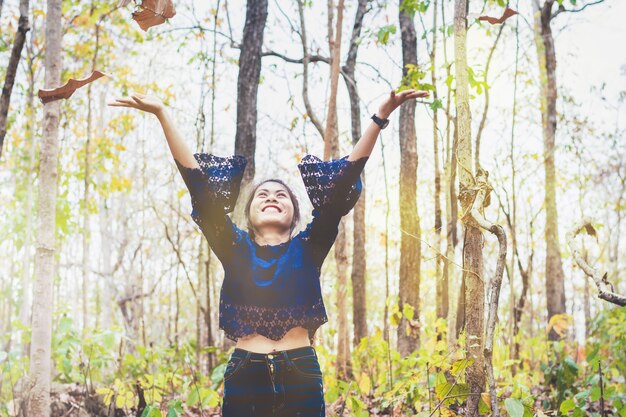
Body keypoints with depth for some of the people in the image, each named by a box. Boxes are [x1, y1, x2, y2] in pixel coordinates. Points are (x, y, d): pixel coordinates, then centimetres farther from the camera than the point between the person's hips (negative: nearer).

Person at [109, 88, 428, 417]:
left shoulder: (307, 248, 9)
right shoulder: (235, 248, 9)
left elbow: (344, 181, 3)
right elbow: (199, 185, 5)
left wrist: (381, 116, -1)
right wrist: (162, 114, 1)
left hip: (302, 377, 0)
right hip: (245, 378, 0)